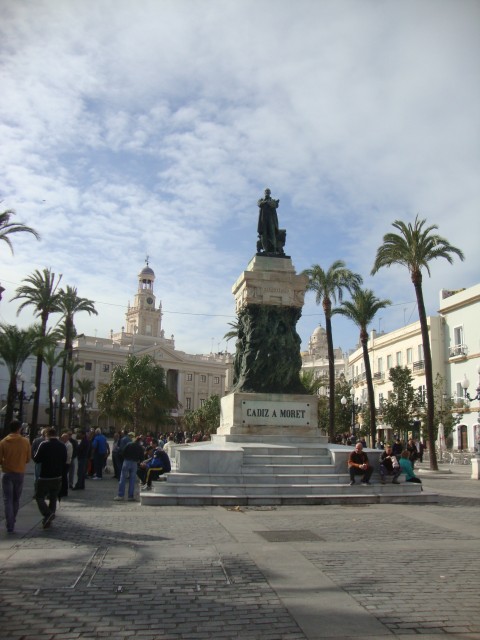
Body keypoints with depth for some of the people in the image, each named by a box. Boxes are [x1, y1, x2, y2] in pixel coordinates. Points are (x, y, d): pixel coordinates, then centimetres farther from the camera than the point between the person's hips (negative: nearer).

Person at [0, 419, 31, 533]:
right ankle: (12, 522, 28)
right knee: (16, 499, 17)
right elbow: (28, 459, 1)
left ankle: (10, 526, -4)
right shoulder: (25, 441, -5)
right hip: (20, 473, 1)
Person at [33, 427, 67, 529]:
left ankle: (47, 514, -16)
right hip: (58, 477, 5)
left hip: (45, 477, -5)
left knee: (39, 497, 5)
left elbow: (36, 459, -10)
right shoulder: (62, 446, 3)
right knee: (53, 498, 15)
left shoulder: (44, 445, -13)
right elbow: (64, 461, 9)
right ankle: (48, 520, 18)